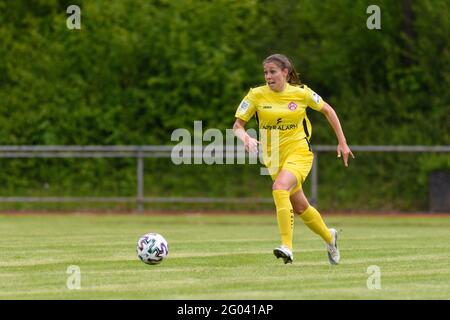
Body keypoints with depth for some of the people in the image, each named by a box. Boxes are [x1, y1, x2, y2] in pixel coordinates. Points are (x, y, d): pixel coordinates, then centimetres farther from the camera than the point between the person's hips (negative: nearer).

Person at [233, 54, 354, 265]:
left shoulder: (301, 93, -6)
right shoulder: (256, 95, -4)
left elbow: (327, 111, 9)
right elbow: (237, 125, -2)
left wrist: (342, 142, 9)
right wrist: (246, 138, -25)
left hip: (299, 152, -4)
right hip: (273, 157, 4)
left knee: (279, 188, -31)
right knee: (300, 207, 14)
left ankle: (287, 246, -33)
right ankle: (329, 237, 42)